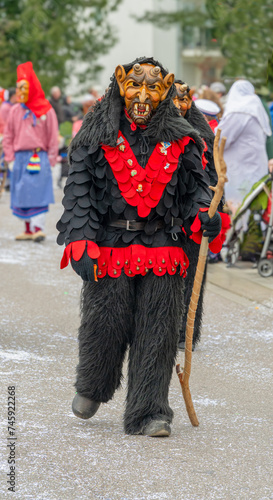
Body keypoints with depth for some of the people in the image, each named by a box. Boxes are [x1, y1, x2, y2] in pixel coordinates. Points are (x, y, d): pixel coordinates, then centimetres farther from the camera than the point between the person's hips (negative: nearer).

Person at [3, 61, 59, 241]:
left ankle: (38, 228, -12)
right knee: (21, 194, 4)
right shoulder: (15, 111, 9)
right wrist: (10, 157, 5)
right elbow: (8, 136, 14)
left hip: (39, 157, -4)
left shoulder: (46, 111, 0)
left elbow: (53, 137, 1)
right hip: (20, 158, 4)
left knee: (38, 192, -10)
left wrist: (51, 159, -4)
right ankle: (29, 229, 10)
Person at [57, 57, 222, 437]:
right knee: (105, 324, 1)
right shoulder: (96, 139, 3)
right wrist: (80, 242, -11)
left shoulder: (179, 141, 9)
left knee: (157, 332, -3)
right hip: (110, 248, -1)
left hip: (163, 249, 1)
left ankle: (149, 413, 4)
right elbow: (79, 190, -1)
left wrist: (203, 214, -7)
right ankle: (92, 389, 31)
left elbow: (196, 184, 15)